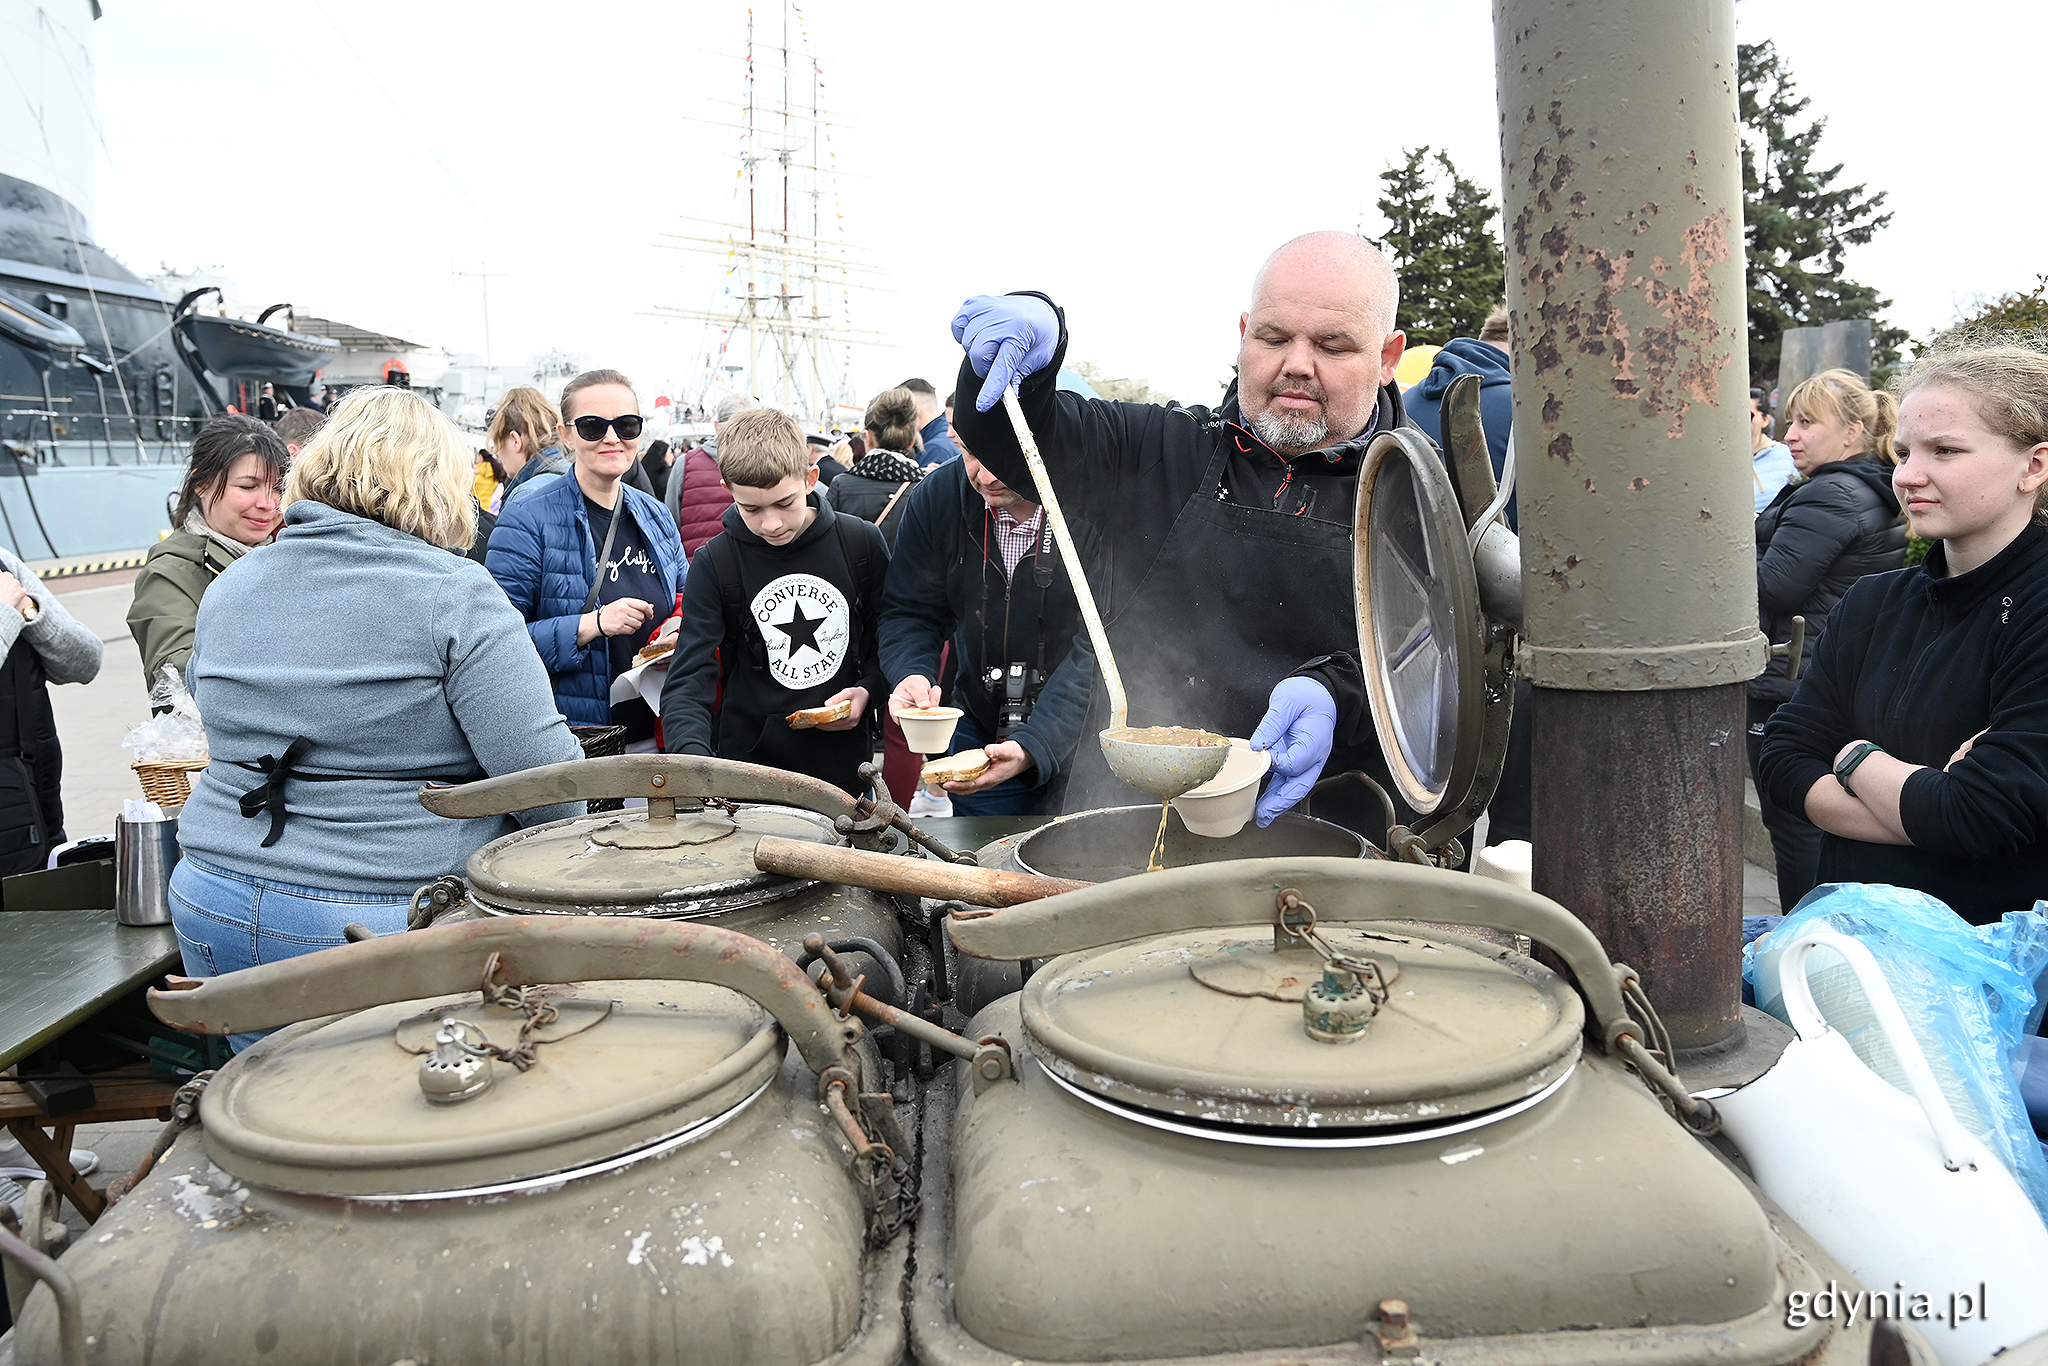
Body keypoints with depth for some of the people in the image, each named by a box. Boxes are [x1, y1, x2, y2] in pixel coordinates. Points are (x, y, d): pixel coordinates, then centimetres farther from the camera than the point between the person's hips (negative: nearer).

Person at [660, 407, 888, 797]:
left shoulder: (861, 543, -4)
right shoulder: (714, 564, -7)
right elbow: (688, 681, -12)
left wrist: (868, 689, -8)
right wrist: (693, 754, -29)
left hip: (845, 763, 1)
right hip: (749, 764, -1)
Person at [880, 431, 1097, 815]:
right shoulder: (936, 496, -10)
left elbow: (1097, 648, -26)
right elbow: (910, 611, -2)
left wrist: (1032, 748, -37)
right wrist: (911, 675, -25)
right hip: (980, 732, 3)